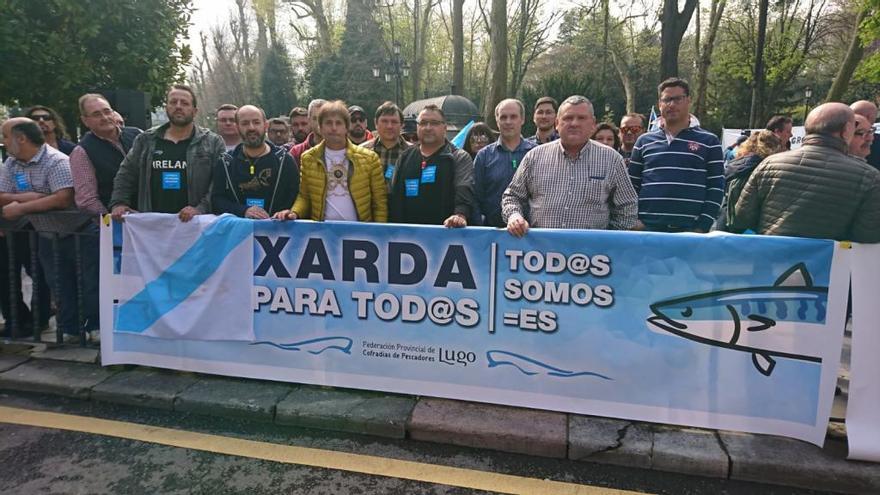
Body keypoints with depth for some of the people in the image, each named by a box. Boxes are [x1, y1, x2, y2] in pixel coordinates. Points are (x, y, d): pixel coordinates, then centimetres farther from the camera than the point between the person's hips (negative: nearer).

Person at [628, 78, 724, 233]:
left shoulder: (709, 142, 6)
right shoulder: (644, 141, 12)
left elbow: (716, 189, 2)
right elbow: (632, 187, 13)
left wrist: (703, 227, -8)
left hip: (690, 230, -1)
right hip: (647, 229, 2)